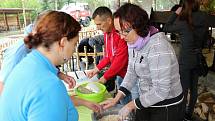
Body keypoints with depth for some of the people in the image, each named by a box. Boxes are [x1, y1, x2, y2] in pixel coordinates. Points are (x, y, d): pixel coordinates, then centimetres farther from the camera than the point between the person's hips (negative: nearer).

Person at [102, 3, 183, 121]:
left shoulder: (157, 47, -29)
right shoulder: (134, 43, -4)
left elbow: (161, 91, -28)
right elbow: (131, 72, 4)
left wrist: (131, 105, -19)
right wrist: (116, 99, -4)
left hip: (166, 107, -7)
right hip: (146, 101, 7)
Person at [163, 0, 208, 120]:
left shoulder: (183, 23, -19)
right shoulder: (204, 21, -1)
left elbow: (166, 28, -5)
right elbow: (204, 39, 9)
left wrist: (176, 13, 1)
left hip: (185, 61, -6)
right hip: (198, 59, 6)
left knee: (184, 89, 7)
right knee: (194, 87, 17)